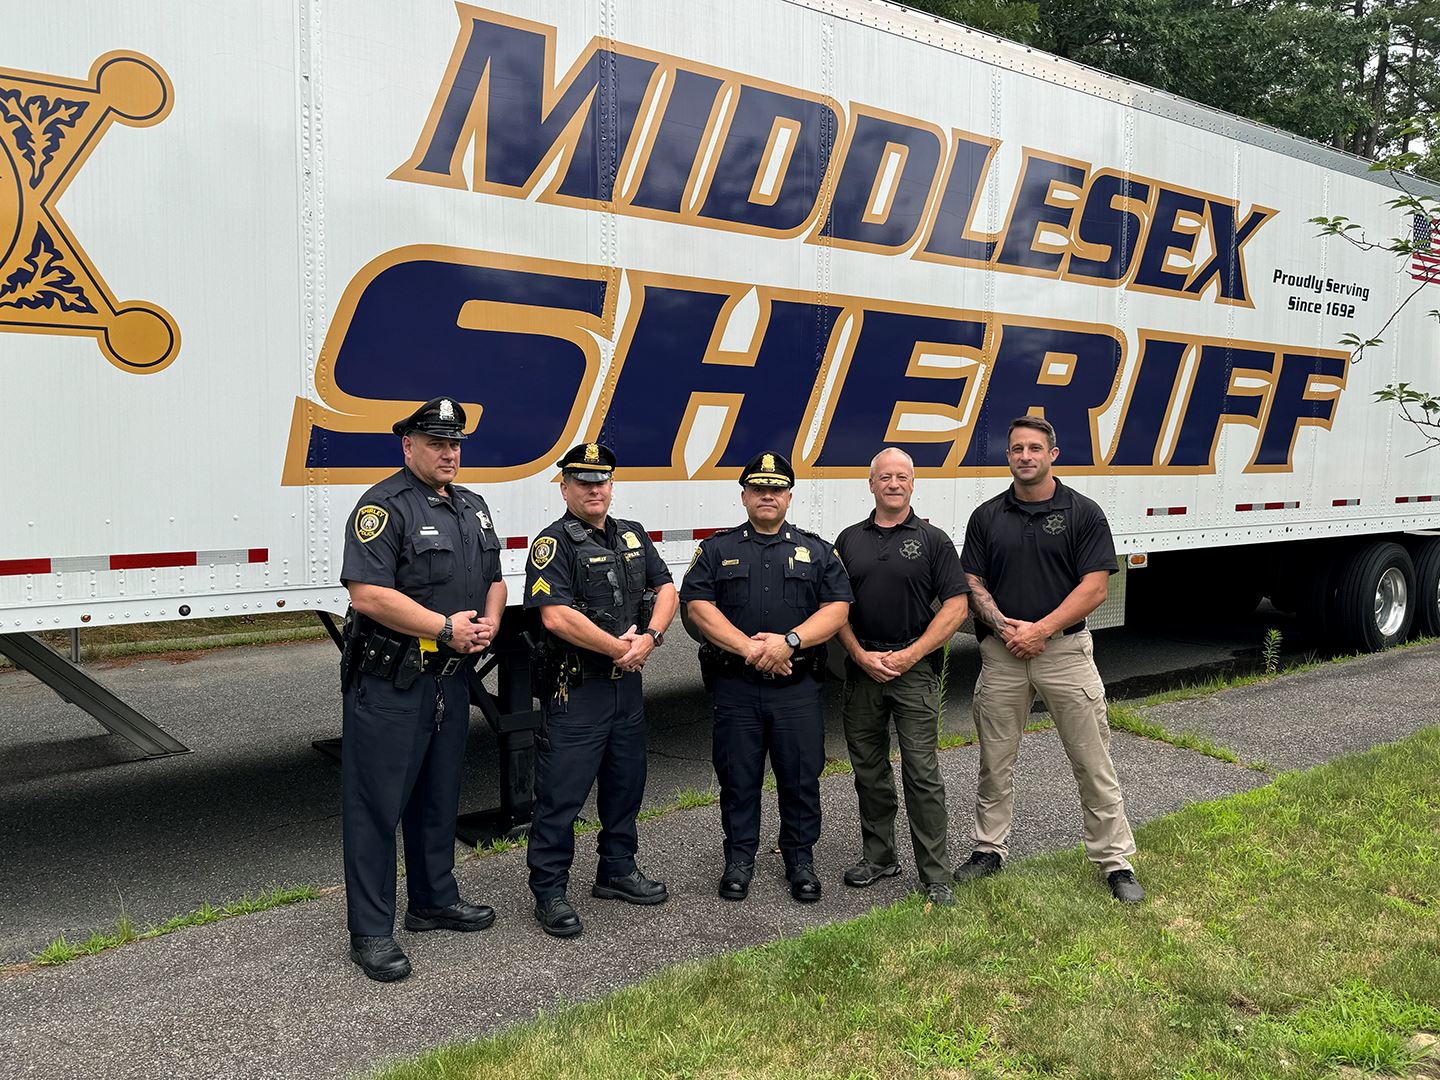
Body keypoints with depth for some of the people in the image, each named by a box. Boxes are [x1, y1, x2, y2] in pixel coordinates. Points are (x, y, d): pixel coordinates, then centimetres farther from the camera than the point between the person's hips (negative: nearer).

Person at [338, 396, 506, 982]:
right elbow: (368, 593, -23)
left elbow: (493, 579, 21)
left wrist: (489, 622, -1)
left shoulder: (473, 508, 13)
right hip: (390, 684, -8)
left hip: (451, 677, 8)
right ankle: (371, 933, 10)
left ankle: (435, 902, 36)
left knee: (438, 796, 20)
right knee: (377, 804, 0)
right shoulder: (385, 506, -13)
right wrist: (447, 627, -21)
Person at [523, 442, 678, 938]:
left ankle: (617, 871, 33)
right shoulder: (553, 543, -12)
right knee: (561, 791, -2)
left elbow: (666, 589, 9)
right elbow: (556, 616, -22)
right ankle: (549, 892, 10)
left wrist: (649, 638, -10)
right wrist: (617, 648, -15)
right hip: (576, 690, -7)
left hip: (627, 683, 8)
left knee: (626, 782, 17)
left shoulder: (633, 536, 12)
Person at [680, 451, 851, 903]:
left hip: (797, 687, 1)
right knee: (738, 777, 7)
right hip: (735, 685, 0)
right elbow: (698, 606, -5)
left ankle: (801, 858, 23)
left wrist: (790, 640, -16)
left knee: (801, 776, 7)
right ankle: (739, 858, 22)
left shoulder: (816, 551, 10)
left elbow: (836, 610, 0)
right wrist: (749, 649, -15)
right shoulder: (717, 550, 7)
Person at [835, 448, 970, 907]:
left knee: (922, 774, -4)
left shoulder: (933, 540, 1)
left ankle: (935, 877, 3)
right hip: (861, 667, 4)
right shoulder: (849, 540, 10)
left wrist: (909, 655, -11)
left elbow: (956, 607, -4)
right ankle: (878, 856, 27)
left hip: (915, 668, -4)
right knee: (868, 770, 12)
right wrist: (862, 655, -5)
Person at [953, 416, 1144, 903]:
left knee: (1093, 761, 3)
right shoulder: (986, 516, 7)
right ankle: (989, 848, 26)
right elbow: (973, 585, 5)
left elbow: (1094, 588, -8)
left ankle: (1115, 861, 14)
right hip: (1001, 654, 3)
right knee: (995, 761, 12)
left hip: (1064, 649, -2)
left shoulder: (1083, 513, -2)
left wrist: (1039, 630, -15)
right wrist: (1005, 627, -12)